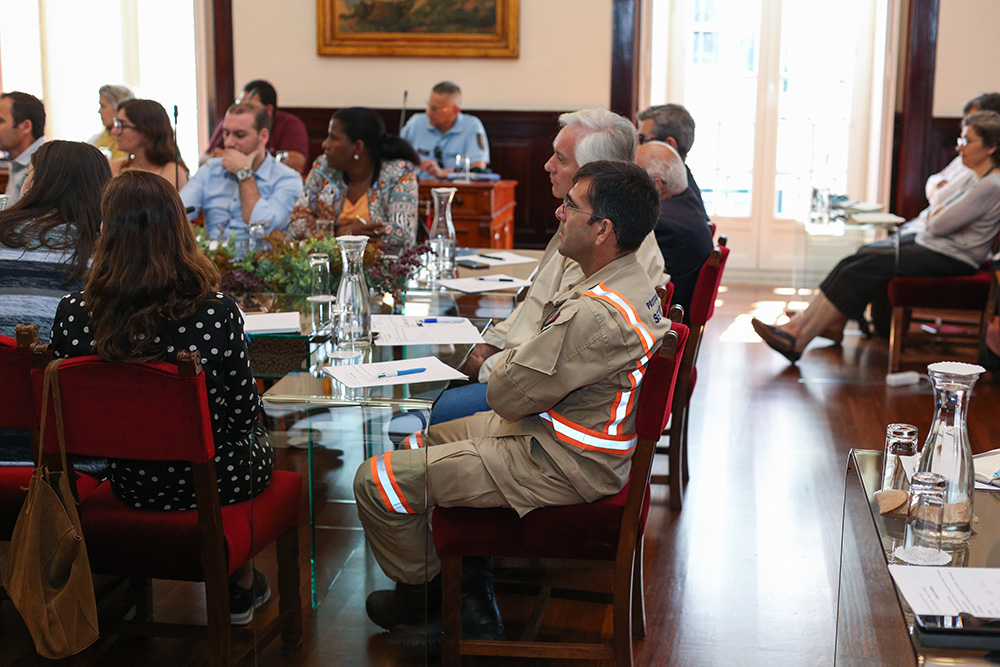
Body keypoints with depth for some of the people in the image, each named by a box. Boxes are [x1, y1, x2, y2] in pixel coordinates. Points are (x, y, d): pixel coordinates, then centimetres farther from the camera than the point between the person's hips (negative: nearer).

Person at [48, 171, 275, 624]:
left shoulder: (73, 315, -17)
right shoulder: (216, 313, -25)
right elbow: (244, 410, -13)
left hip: (131, 485, 3)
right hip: (213, 480, -3)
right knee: (258, 443, 32)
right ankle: (240, 586, 46)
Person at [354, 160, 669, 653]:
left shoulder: (595, 315, -31)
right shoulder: (632, 281, 2)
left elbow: (507, 396, -23)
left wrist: (508, 363, -1)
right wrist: (519, 360, -3)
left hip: (560, 466, -11)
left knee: (376, 482, -8)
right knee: (435, 438, 29)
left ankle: (425, 597, 18)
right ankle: (470, 599, 27)